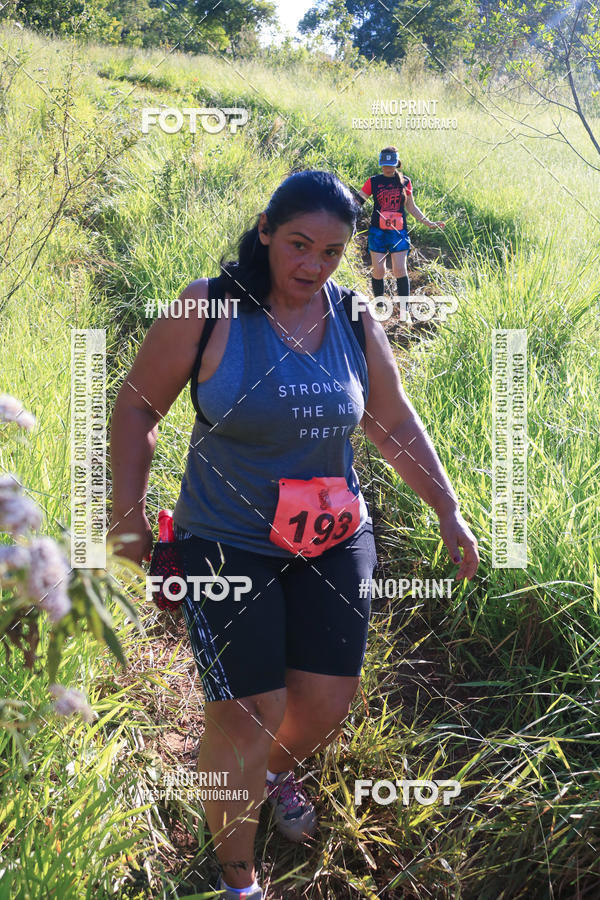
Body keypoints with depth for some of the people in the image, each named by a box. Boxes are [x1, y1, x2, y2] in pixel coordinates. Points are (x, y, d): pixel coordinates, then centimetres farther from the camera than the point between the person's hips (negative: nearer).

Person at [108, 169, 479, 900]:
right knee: (244, 716, -4)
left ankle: (278, 772, 48)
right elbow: (138, 405, -4)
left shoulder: (354, 322, -1)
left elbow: (394, 422, 10)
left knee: (328, 703, 10)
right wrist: (127, 507, -10)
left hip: (335, 540, 4)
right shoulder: (207, 311, -13)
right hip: (230, 545, -4)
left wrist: (448, 511, 9)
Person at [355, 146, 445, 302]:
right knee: (378, 271, -1)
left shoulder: (405, 181, 6)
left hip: (398, 232, 0)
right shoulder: (373, 181, 3)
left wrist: (428, 223, 11)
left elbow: (411, 207, 14)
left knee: (400, 270, -7)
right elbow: (358, 200, 3)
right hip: (378, 232, 0)